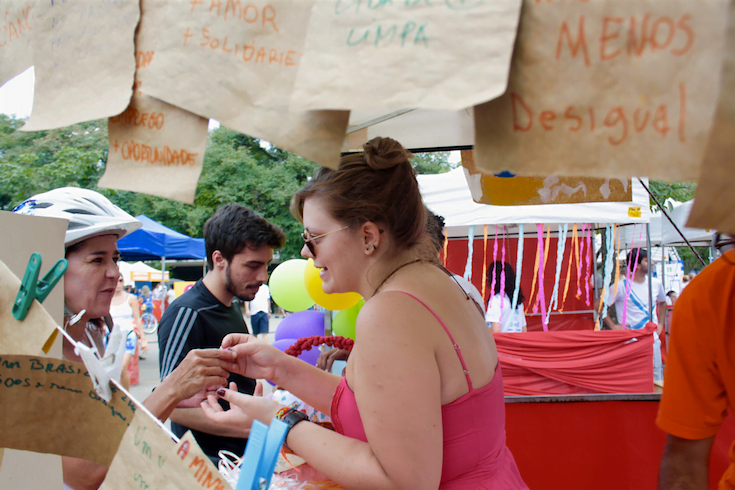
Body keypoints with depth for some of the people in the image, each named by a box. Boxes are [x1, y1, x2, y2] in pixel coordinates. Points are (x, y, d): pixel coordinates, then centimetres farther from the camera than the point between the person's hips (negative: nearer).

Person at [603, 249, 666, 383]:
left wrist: (661, 324, 17)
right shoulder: (622, 286, -9)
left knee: (657, 380, 7)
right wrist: (613, 326, -9)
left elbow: (662, 303, 29)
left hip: (653, 341, 5)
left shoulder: (656, 284, 8)